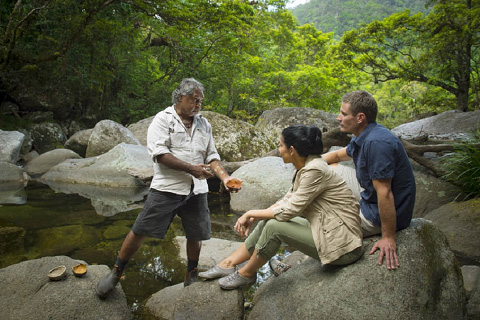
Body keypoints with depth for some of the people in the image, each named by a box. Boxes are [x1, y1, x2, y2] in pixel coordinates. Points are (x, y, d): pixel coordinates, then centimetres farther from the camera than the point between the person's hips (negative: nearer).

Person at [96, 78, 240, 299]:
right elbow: (159, 153, -13)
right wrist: (191, 168, -14)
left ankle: (191, 277, 30)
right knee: (140, 231, -2)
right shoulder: (163, 119, -1)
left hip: (196, 190, 5)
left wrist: (225, 177, -4)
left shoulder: (204, 125, 15)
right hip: (167, 187, -4)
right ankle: (116, 272, 18)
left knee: (196, 235, 9)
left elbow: (211, 157, 14)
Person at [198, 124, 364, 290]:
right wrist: (253, 218, 2)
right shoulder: (304, 167, 6)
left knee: (274, 227, -18)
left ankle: (246, 274, 4)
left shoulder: (315, 170, -23)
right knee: (268, 221, 2)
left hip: (342, 244, -9)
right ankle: (228, 264, 11)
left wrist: (250, 213, -10)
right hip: (325, 229, 9)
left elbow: (289, 210, -21)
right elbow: (287, 200, 11)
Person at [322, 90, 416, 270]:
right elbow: (338, 155, 23)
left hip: (378, 215, -10)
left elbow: (384, 193, -31)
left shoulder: (376, 142, -30)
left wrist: (388, 238, -27)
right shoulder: (362, 137, 3)